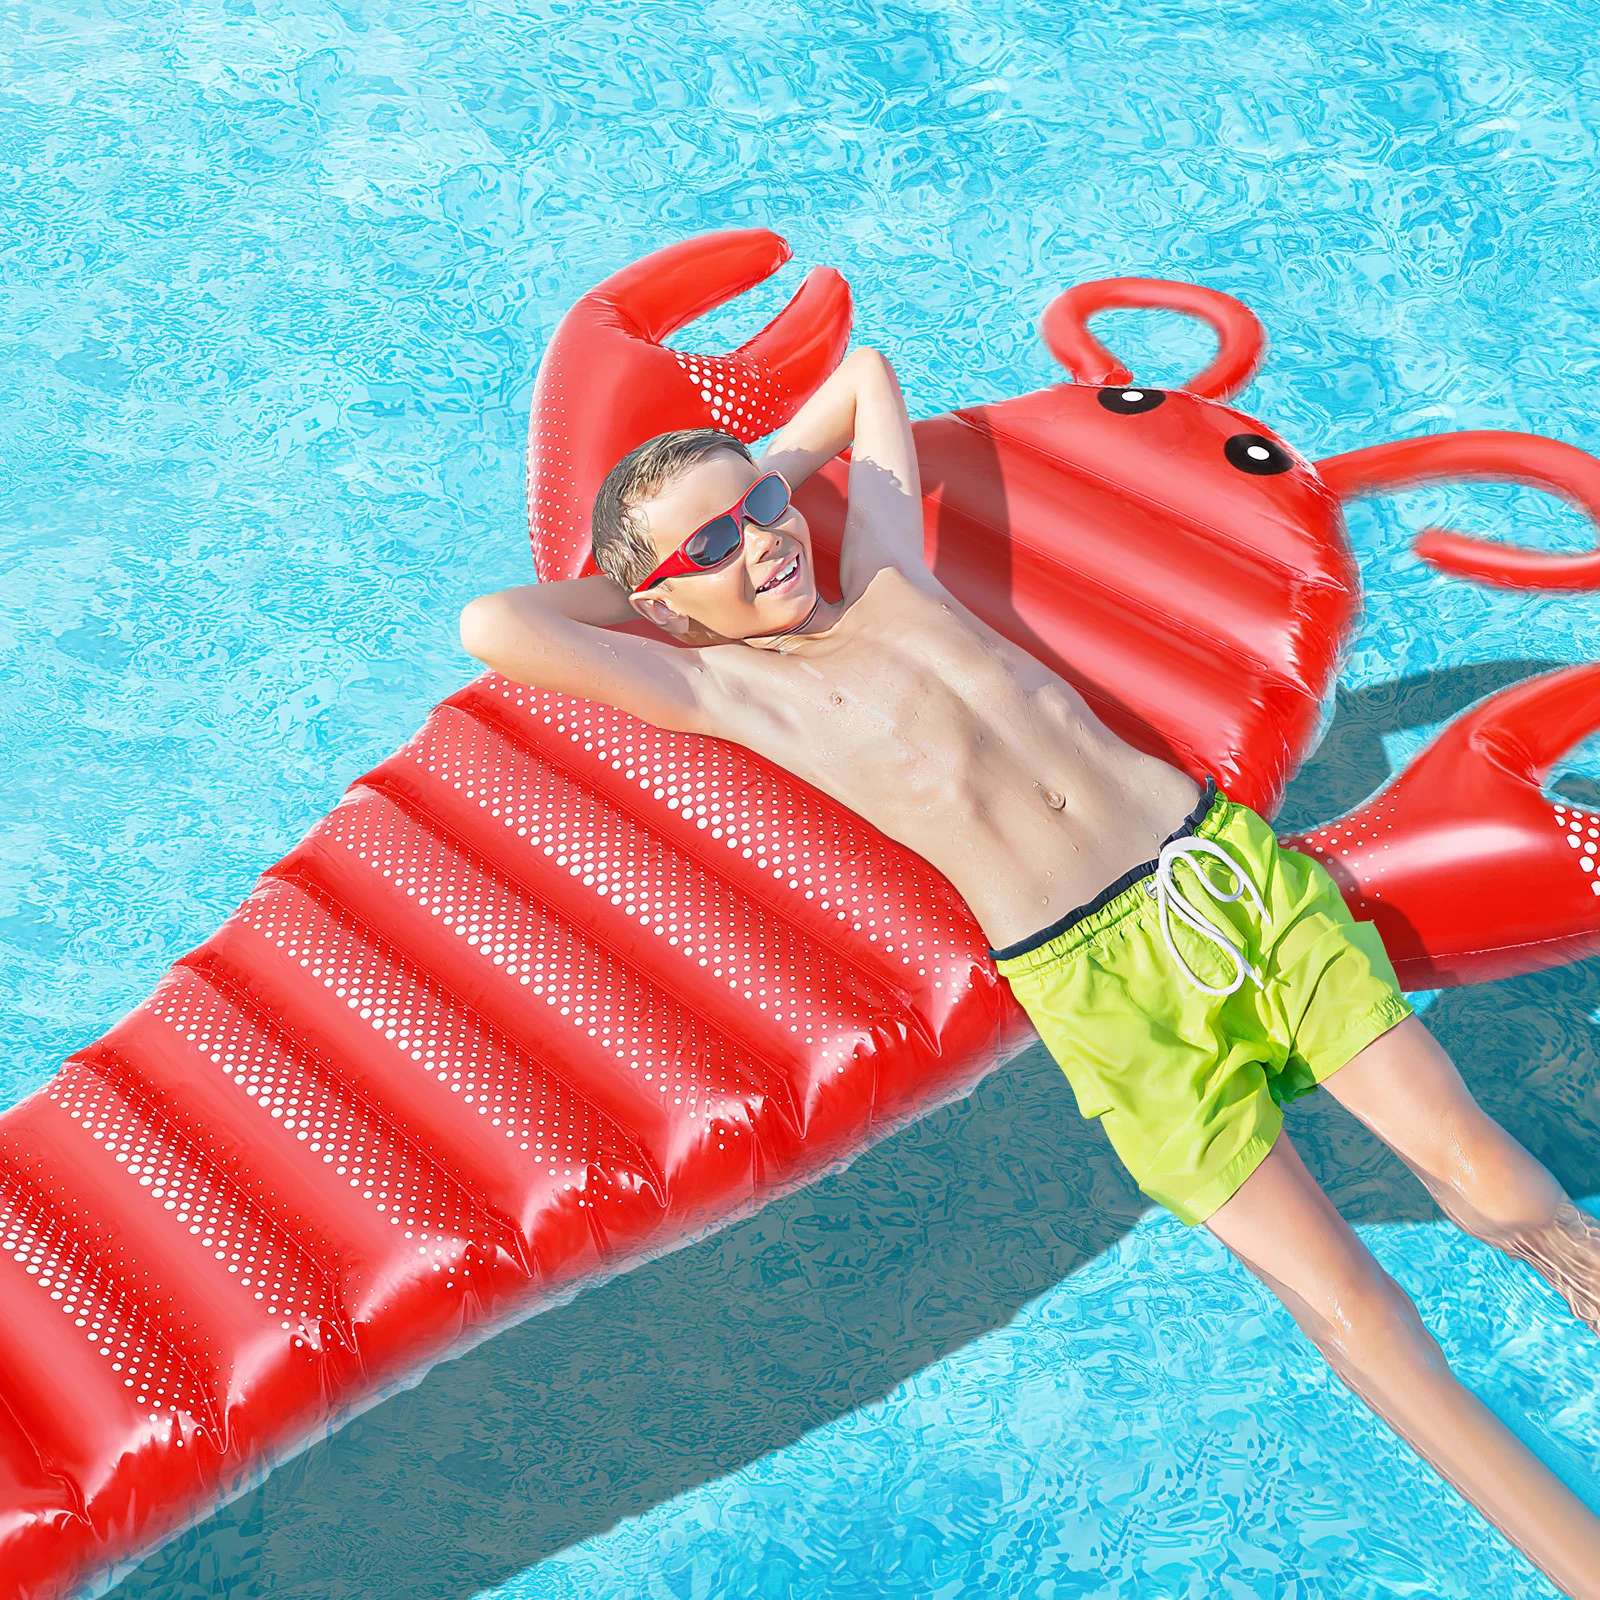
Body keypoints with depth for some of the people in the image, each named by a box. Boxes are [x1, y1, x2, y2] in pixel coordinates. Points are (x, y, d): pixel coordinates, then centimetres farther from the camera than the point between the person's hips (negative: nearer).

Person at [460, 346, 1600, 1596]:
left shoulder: (887, 569, 16)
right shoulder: (723, 687, 2)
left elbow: (868, 370, 32)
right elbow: (493, 626, -6)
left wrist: (763, 477, 27)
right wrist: (636, 588, 9)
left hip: (1224, 852, 5)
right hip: (1096, 973, -5)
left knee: (1472, 1161, -3)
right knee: (1339, 1297, -8)